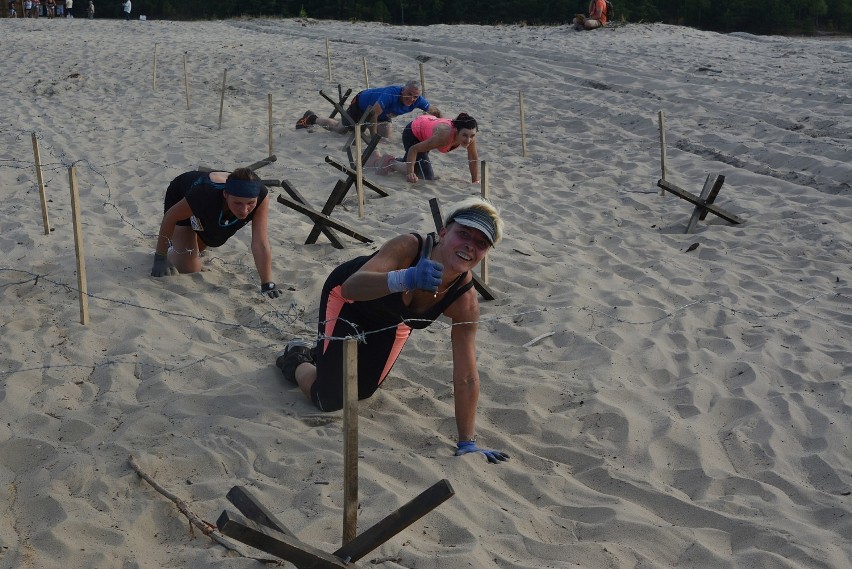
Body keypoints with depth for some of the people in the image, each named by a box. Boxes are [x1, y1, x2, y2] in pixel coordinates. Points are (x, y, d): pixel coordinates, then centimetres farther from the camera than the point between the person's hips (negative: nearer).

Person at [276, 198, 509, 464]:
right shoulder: (409, 246, -42)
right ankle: (294, 358, 27)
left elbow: (466, 377, -28)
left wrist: (467, 443, -29)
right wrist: (406, 279, -72)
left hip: (392, 320, 4)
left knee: (361, 391, 18)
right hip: (349, 300, -4)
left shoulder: (464, 301, -32)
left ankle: (318, 352, 48)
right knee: (329, 400, -5)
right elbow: (351, 287, -55)